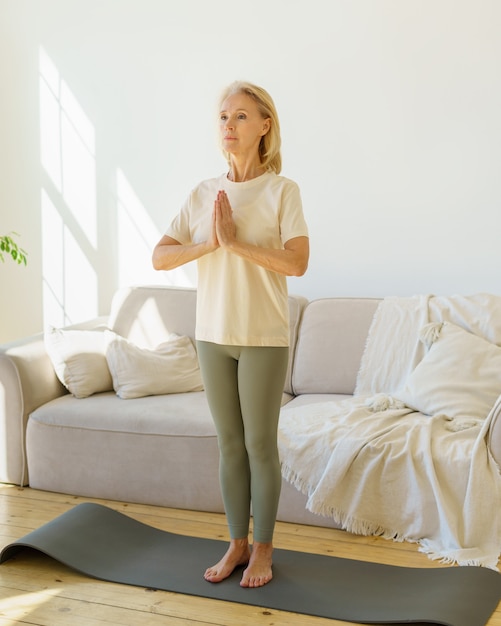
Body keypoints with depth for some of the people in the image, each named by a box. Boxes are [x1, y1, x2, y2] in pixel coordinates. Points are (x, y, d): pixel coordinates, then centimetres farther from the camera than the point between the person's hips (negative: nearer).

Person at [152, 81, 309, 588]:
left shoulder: (282, 191, -7)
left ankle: (262, 549, 20)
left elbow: (297, 262, -18)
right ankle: (237, 543, 26)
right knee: (229, 443, 12)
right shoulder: (202, 194, 6)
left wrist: (235, 242, -21)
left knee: (260, 444, 4)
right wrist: (209, 243, -15)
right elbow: (159, 257, 1)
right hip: (213, 336, 4)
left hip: (263, 338, -4)